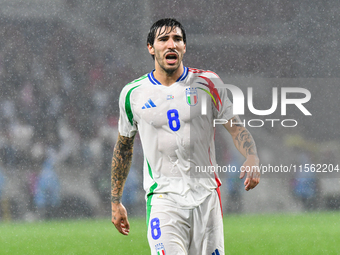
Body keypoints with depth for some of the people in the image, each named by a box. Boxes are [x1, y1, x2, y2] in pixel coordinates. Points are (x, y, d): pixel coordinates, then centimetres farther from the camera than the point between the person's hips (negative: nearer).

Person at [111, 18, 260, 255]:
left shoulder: (208, 82, 4)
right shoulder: (133, 93, 5)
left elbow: (236, 127, 2)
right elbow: (123, 147, 16)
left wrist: (252, 158, -19)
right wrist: (115, 201, 19)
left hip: (206, 197, 1)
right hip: (163, 197, -1)